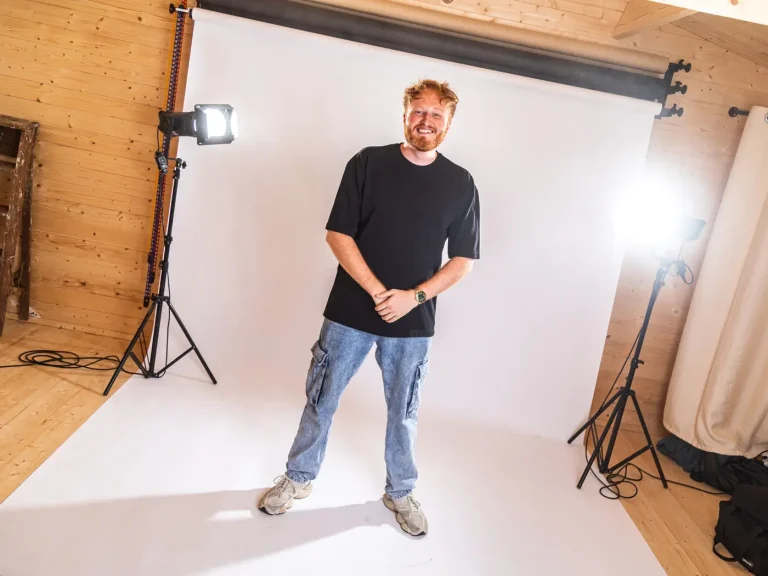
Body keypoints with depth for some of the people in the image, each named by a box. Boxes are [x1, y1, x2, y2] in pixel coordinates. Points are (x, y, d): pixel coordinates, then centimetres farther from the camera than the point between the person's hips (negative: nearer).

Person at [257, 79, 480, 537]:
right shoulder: (368, 163, -4)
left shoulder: (461, 184, 0)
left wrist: (414, 296, -14)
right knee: (321, 401, 13)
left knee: (404, 413, 16)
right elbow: (338, 234, -7)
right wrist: (377, 291, -16)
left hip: (414, 324, 1)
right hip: (350, 312, 0)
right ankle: (298, 478, 36)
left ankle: (400, 492, 39)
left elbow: (463, 260, 0)